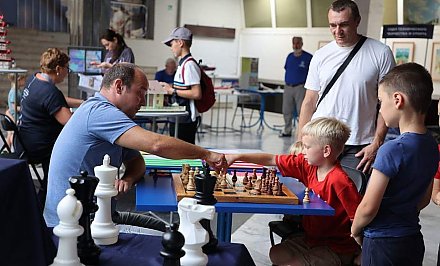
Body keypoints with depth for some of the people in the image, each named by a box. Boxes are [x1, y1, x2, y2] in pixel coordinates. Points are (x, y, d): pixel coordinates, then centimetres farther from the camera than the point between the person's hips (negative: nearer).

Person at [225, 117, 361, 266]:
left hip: (336, 250, -8)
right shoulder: (308, 165, -3)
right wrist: (237, 157, -1)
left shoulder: (339, 181, -28)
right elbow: (272, 160, 2)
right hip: (311, 239, 8)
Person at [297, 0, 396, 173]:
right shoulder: (320, 56, 6)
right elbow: (309, 102, 8)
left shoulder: (380, 53, -3)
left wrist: (377, 143, -8)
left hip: (357, 147, -2)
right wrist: (300, 144, 4)